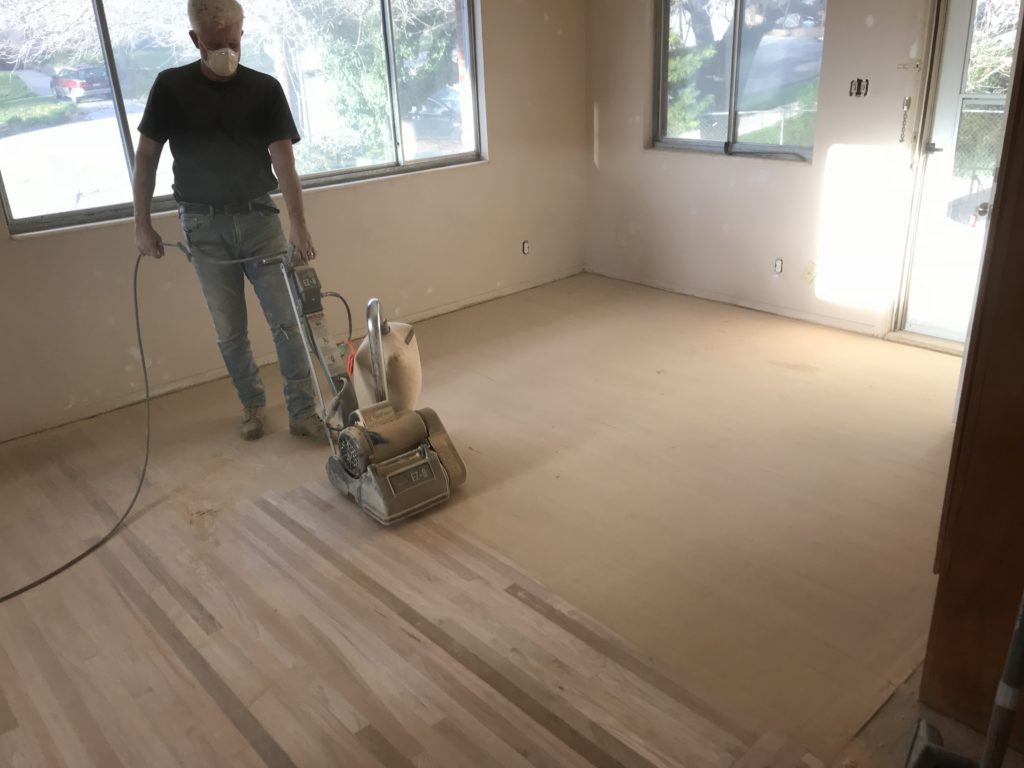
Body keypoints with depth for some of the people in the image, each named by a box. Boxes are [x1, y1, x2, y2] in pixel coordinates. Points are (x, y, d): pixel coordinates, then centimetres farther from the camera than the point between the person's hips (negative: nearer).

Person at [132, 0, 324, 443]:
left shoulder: (265, 89, -3)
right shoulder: (171, 87, -3)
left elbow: (284, 161, -12)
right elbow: (146, 157, 3)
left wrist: (298, 225, -23)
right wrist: (142, 224, -1)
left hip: (260, 218, 0)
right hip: (204, 226, 0)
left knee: (288, 321, -3)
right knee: (230, 331, 6)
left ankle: (302, 413, 6)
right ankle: (252, 405, 25)